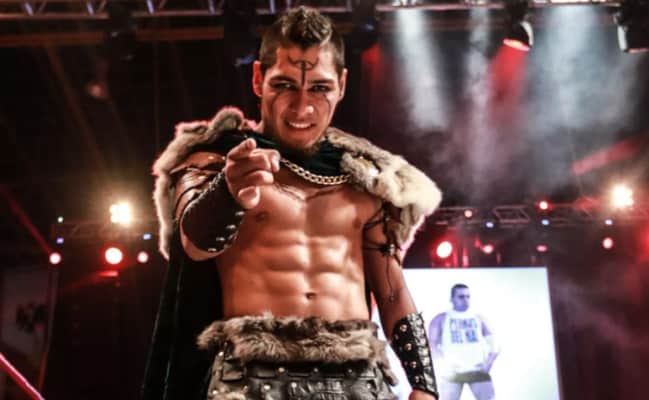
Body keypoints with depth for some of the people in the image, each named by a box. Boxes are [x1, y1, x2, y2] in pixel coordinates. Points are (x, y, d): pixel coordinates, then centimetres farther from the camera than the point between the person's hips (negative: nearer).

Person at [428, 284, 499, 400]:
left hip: (478, 370, 2)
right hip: (452, 370, -2)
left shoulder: (479, 318, 16)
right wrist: (443, 363, -16)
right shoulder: (441, 319, 10)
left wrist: (489, 361, -9)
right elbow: (432, 344, 1)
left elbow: (493, 345, 11)